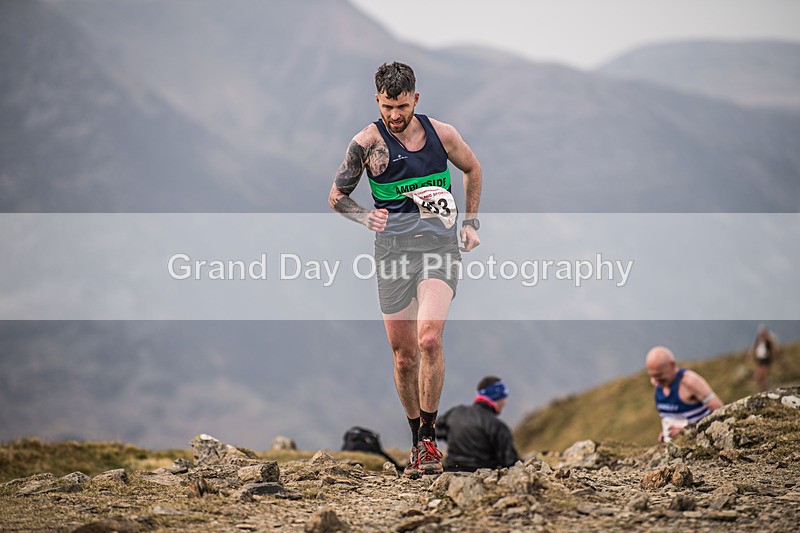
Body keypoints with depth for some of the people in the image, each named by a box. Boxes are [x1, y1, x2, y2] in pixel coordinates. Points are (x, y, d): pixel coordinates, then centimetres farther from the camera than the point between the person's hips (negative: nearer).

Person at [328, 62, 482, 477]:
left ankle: (428, 437, -12)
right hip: (393, 249, 1)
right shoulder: (368, 142, -2)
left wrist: (470, 222, 16)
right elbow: (337, 195, 8)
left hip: (440, 244, -1)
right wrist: (365, 217, -9)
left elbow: (472, 169, 22)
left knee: (429, 338, -21)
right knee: (404, 355, 3)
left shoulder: (441, 134, 2)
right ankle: (416, 439, 22)